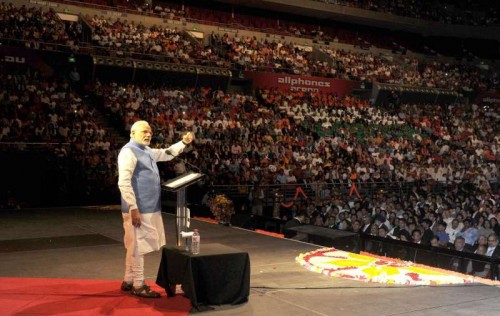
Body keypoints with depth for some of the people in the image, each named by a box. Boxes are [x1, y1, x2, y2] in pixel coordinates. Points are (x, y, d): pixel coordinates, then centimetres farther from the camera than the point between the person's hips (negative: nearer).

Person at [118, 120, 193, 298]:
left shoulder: (147, 151, 16)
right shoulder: (129, 151, -12)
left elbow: (166, 154, 32)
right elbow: (124, 183, -20)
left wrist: (183, 142, 18)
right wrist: (133, 208, -24)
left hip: (149, 207, 10)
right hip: (139, 208, -10)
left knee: (135, 245, 17)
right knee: (138, 245, -1)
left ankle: (129, 281, 29)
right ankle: (138, 285, 9)